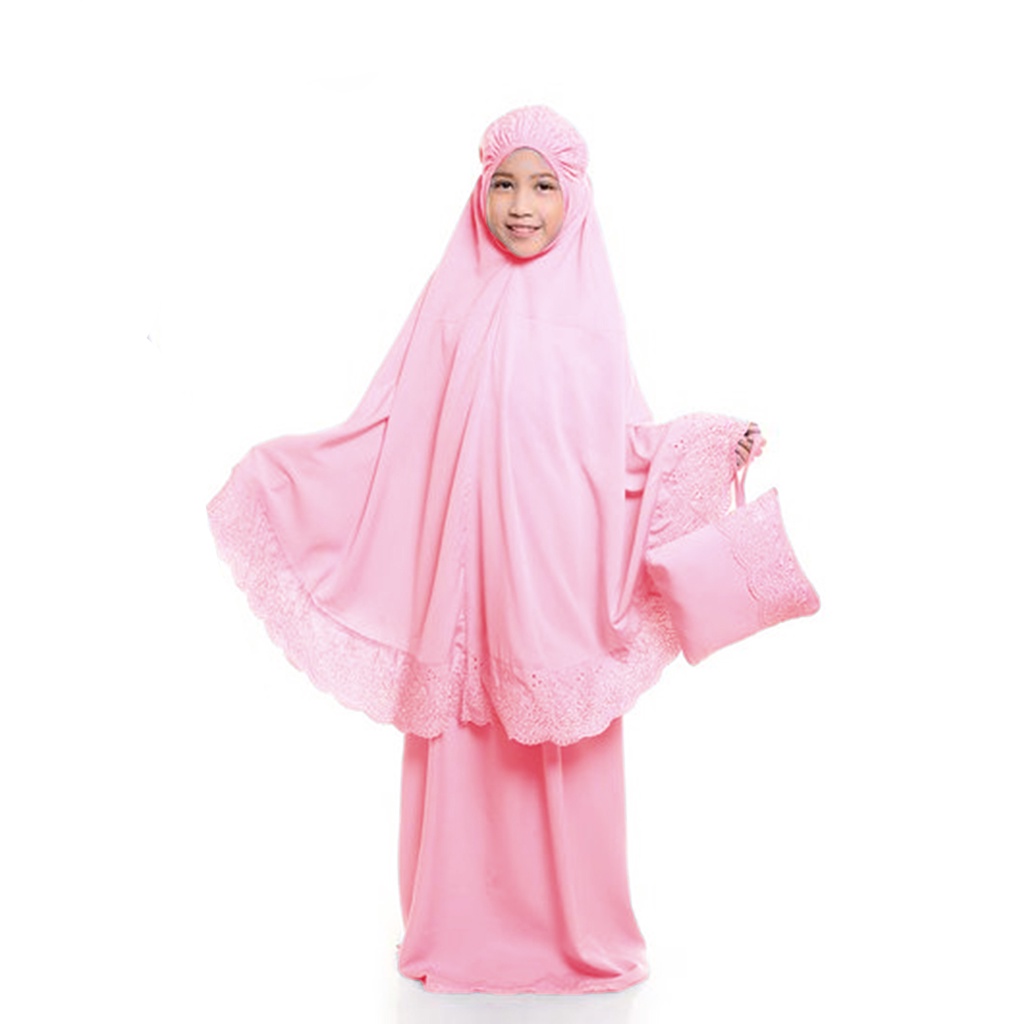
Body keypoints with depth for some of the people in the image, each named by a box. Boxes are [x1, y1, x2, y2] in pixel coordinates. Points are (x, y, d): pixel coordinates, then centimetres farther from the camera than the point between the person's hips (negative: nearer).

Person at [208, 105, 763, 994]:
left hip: (560, 571, 0)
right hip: (464, 565, 1)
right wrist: (280, 468, 4)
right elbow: (388, 434, 7)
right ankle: (463, 934, 22)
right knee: (463, 749, 5)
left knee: (566, 758, 5)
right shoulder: (453, 300, 6)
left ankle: (577, 932, 23)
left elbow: (629, 441, 5)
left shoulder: (589, 304, 5)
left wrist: (721, 443, -8)